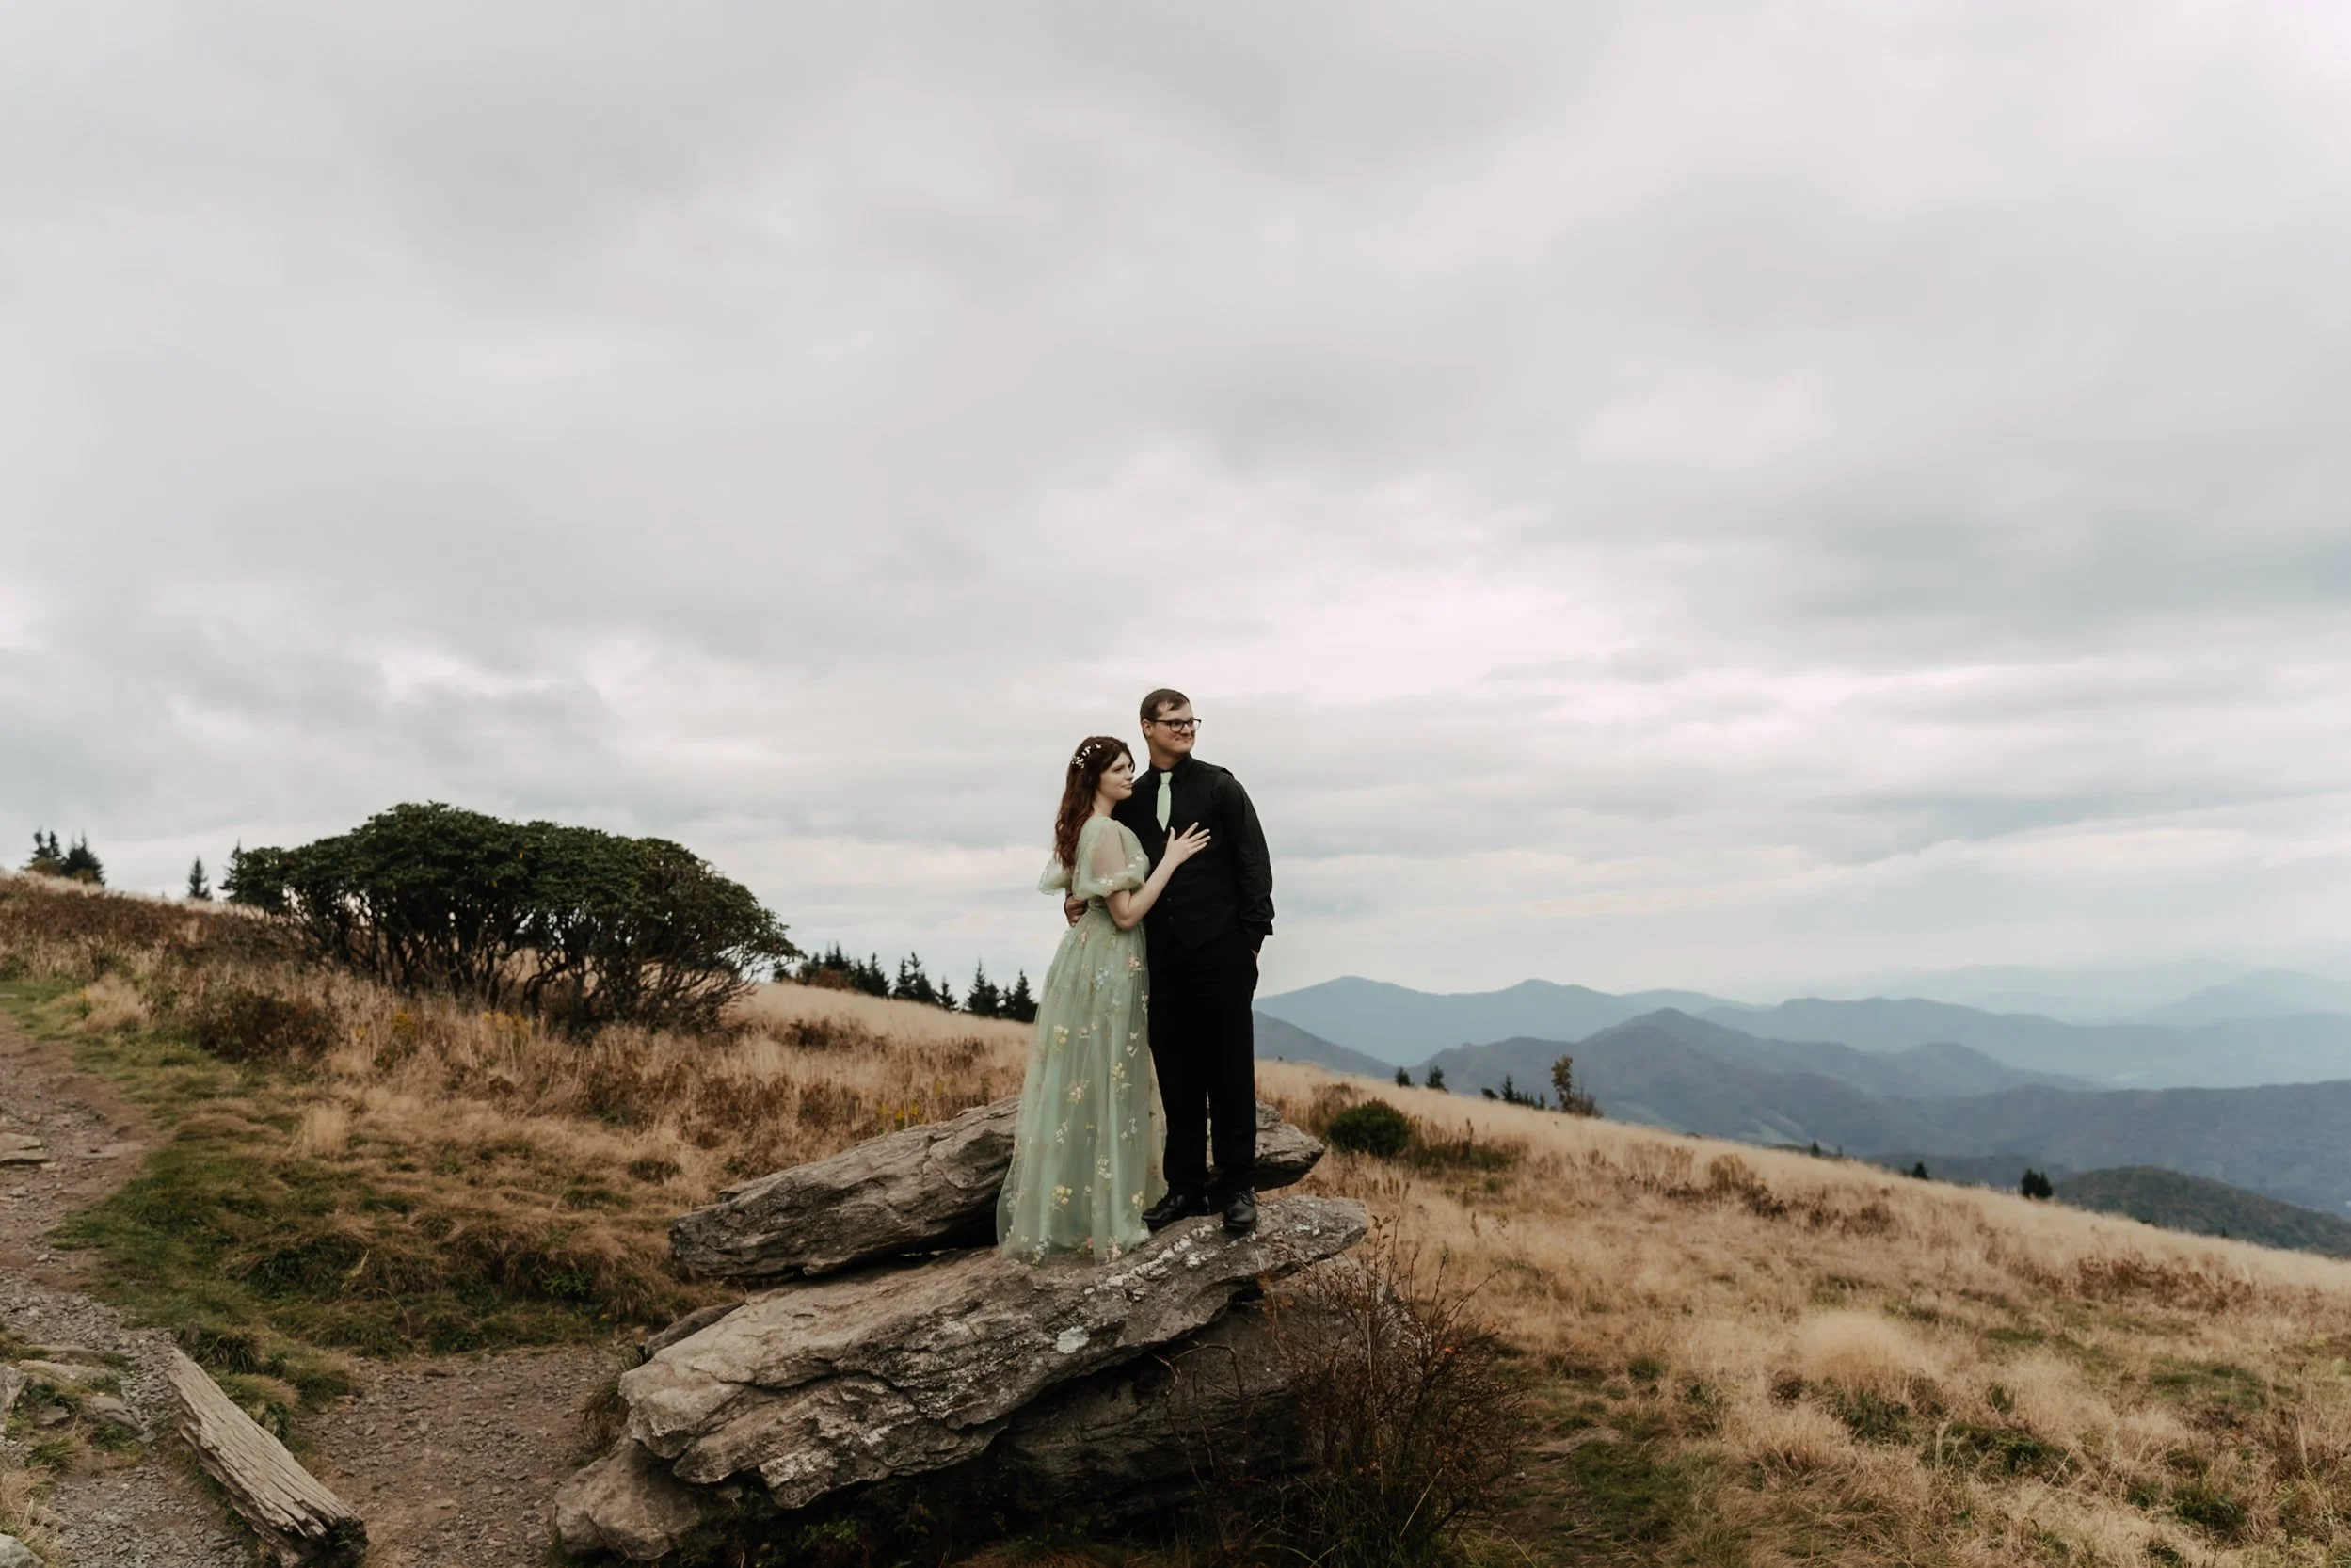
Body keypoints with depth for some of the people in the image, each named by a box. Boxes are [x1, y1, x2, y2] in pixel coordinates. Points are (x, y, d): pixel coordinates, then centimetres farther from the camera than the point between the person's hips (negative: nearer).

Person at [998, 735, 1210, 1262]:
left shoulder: (1082, 826, 12)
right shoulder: (1107, 832, -18)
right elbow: (1126, 913, -20)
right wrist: (1169, 860, -16)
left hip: (1088, 957, 10)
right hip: (1106, 966, -10)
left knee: (1078, 1081, 12)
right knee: (1102, 1085, -2)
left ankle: (1059, 1204, 19)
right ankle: (1103, 1215, 6)